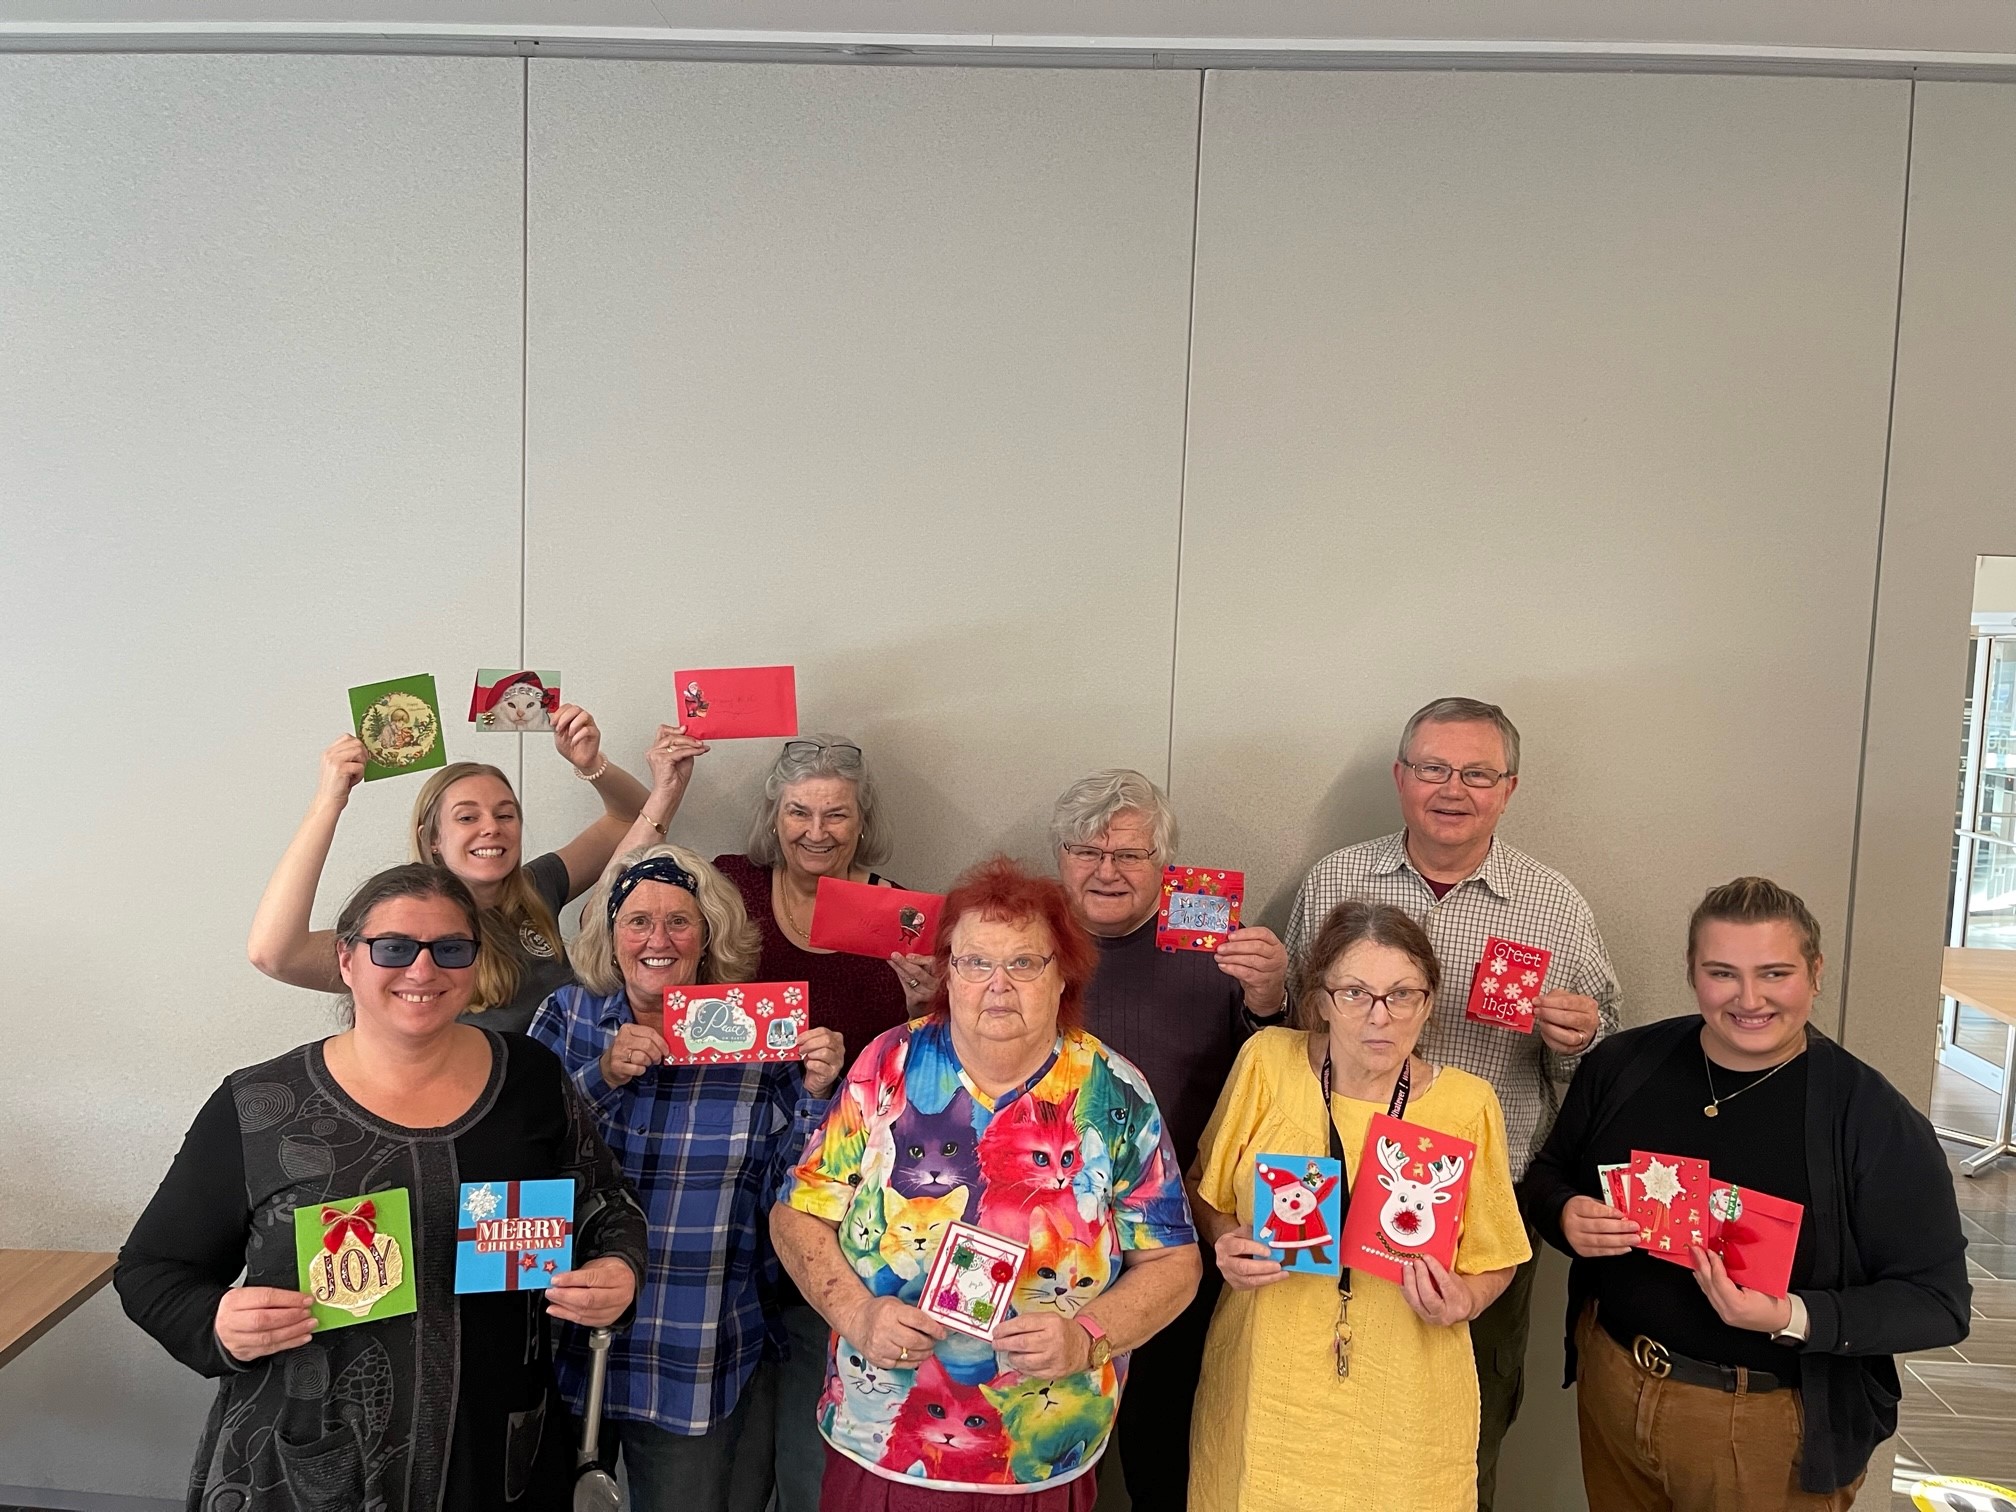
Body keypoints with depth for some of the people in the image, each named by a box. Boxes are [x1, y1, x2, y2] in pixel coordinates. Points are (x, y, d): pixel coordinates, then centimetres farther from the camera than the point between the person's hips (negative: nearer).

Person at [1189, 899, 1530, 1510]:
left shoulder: (1467, 1104, -8)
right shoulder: (1266, 1061, -8)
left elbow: (1493, 1259, 4)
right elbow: (1205, 1190, 7)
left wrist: (1462, 1301, -15)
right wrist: (1226, 1244, -12)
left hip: (1403, 1406, 0)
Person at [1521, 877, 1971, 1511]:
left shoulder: (1877, 1120, -14)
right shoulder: (1623, 1065, -5)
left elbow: (1937, 1301, -11)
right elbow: (1548, 1175, 8)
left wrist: (1794, 1318, -26)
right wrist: (1566, 1215, -15)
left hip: (1771, 1427, -3)